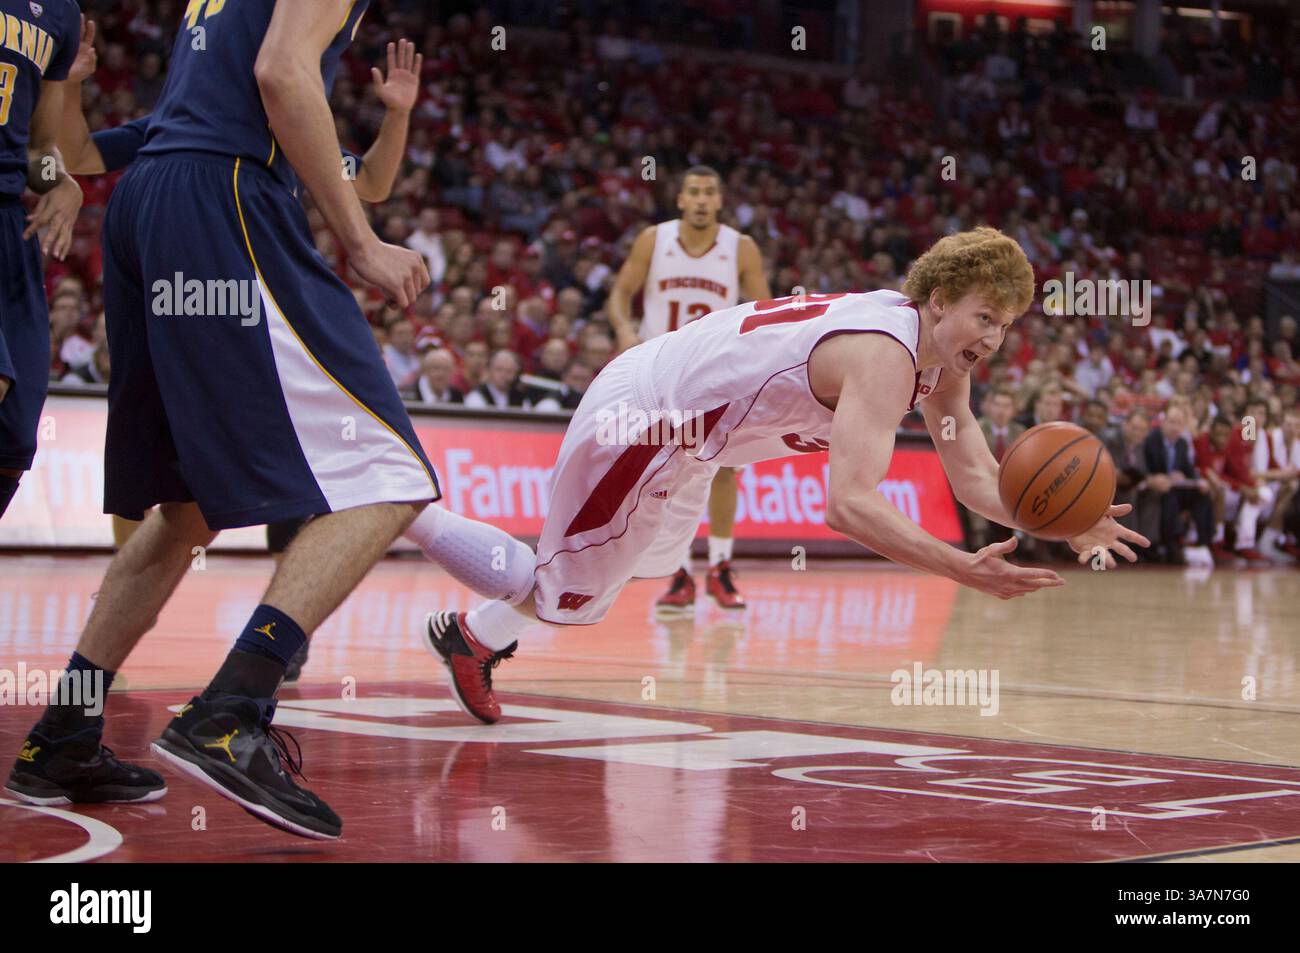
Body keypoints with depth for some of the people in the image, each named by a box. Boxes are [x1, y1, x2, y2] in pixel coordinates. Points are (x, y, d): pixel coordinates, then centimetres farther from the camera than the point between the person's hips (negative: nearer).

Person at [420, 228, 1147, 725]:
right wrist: (964, 571, -50)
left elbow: (977, 477, -2)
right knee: (578, 587, 7)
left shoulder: (942, 359, -5)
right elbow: (850, 504, -45)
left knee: (650, 560, 32)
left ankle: (490, 630, 50)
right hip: (638, 417, -10)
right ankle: (471, 636, 35)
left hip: (680, 433, 10)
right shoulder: (885, 353, -35)